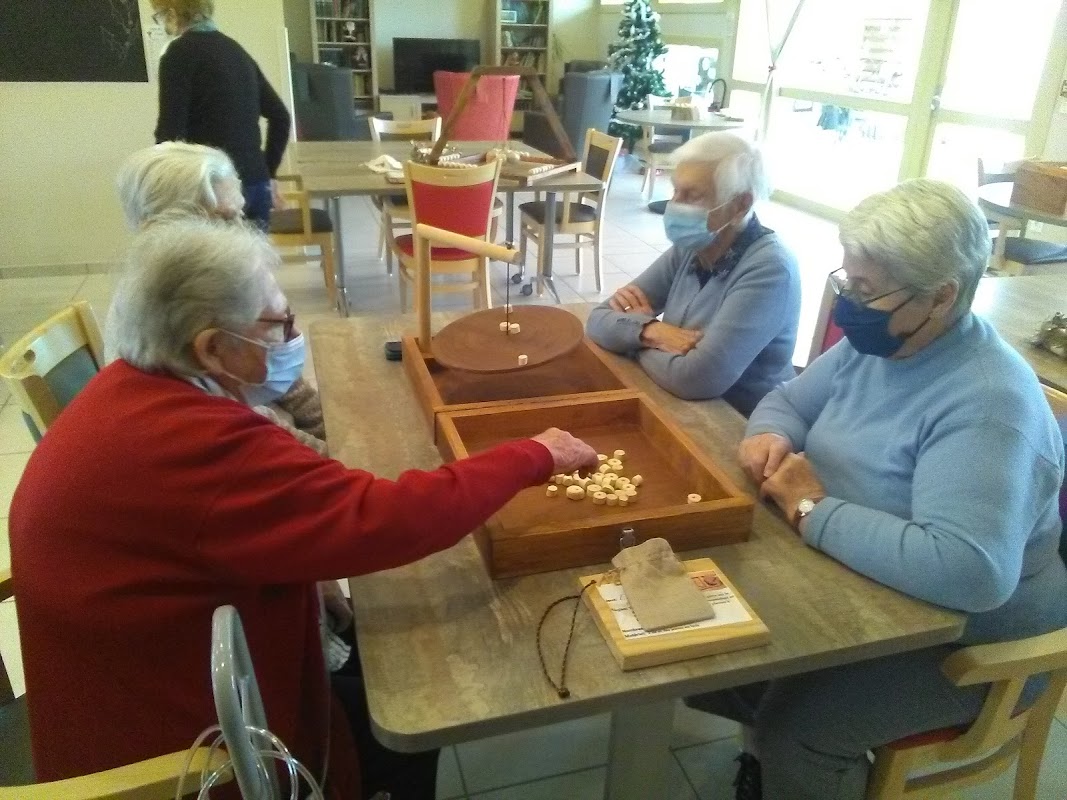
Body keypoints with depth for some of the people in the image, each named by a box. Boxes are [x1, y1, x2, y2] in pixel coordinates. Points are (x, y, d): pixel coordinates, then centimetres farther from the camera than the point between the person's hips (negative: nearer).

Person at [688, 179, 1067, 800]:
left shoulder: (986, 405, -30)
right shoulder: (875, 343, -3)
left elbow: (969, 572, -41)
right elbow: (789, 400, 10)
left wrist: (812, 510, -32)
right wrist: (770, 436, -14)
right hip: (858, 590, 8)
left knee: (797, 728, -25)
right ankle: (780, 746, 21)